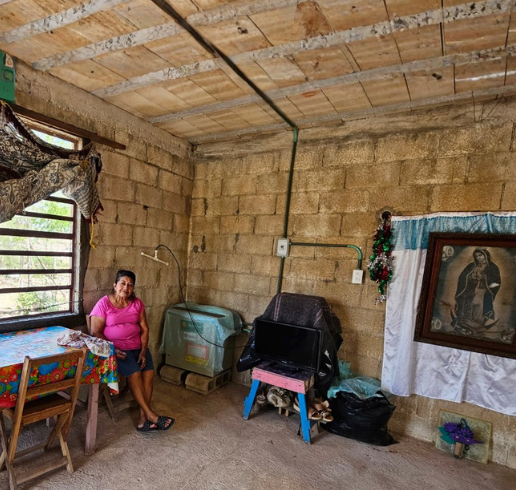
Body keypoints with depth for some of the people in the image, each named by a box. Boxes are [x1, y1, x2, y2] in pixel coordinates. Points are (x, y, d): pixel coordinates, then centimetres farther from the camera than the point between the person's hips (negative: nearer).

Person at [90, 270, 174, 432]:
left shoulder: (137, 303, 6)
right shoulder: (104, 303, -5)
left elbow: (144, 329, 5)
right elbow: (95, 332, -8)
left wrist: (143, 351, -8)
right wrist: (111, 350, -19)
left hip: (137, 346, 4)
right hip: (116, 348, -4)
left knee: (149, 372, -20)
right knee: (134, 373, -26)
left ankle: (143, 418, -14)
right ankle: (150, 414, -17)